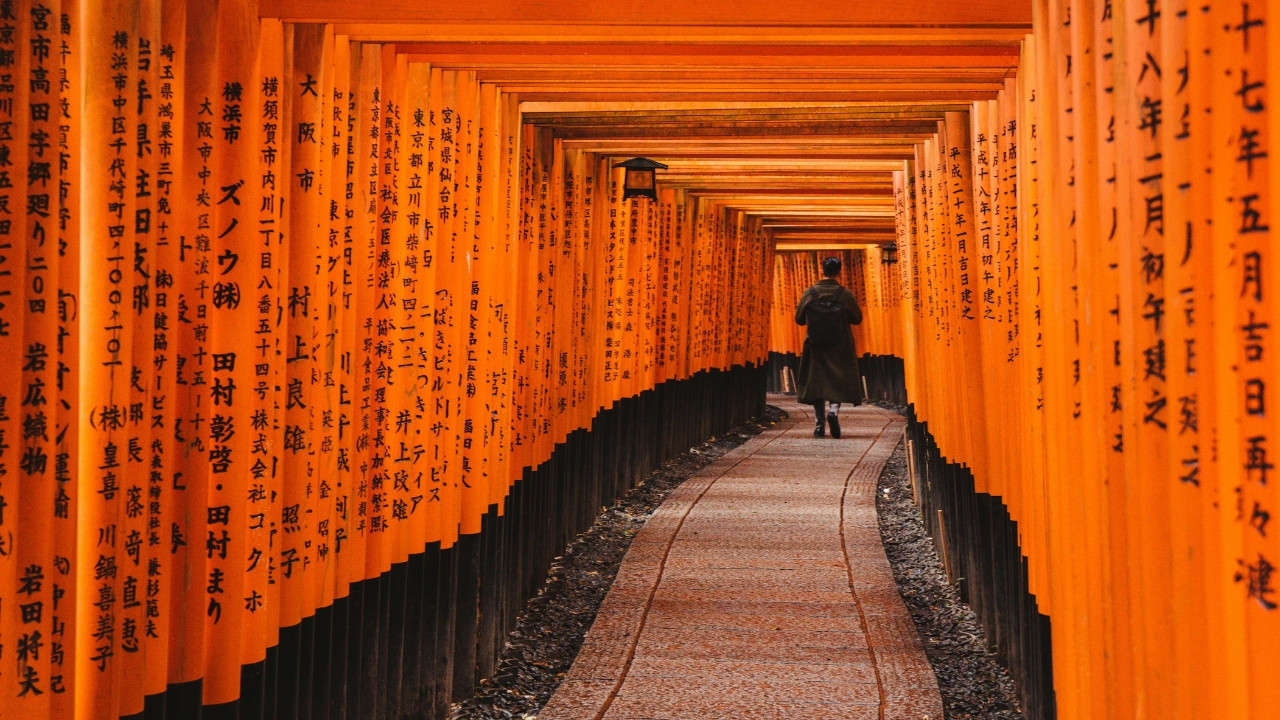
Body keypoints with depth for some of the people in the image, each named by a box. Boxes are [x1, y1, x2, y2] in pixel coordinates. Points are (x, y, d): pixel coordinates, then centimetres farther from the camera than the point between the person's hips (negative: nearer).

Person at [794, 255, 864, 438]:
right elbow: (857, 319, 0)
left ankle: (819, 423, 6)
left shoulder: (809, 293, -5)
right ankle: (834, 410, -16)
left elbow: (799, 319, 2)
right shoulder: (845, 294, -7)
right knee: (839, 380, 9)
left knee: (816, 382, 9)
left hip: (815, 346, 1)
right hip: (840, 347, -1)